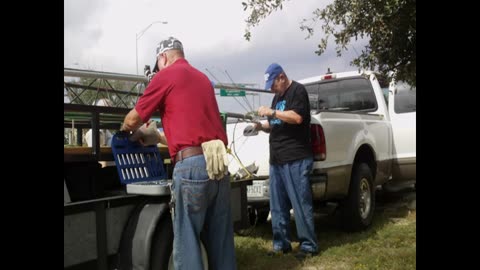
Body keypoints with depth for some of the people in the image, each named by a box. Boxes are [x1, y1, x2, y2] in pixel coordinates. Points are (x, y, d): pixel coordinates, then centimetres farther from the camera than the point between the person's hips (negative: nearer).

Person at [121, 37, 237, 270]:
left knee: (186, 244, 0)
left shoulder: (166, 75, 3)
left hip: (192, 165, -7)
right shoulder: (203, 78, 23)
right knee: (220, 243, 12)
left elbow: (132, 121, 8)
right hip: (218, 165, 7)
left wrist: (126, 130, 31)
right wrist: (157, 137, 43)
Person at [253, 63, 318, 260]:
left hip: (296, 159, -8)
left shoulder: (297, 91, -2)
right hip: (276, 159, 8)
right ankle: (281, 243, 16)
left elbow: (297, 117, -17)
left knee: (300, 204, -5)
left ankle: (309, 245, 4)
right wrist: (262, 126, 8)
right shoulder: (277, 96, 23)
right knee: (277, 206, 8)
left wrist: (271, 112, -15)